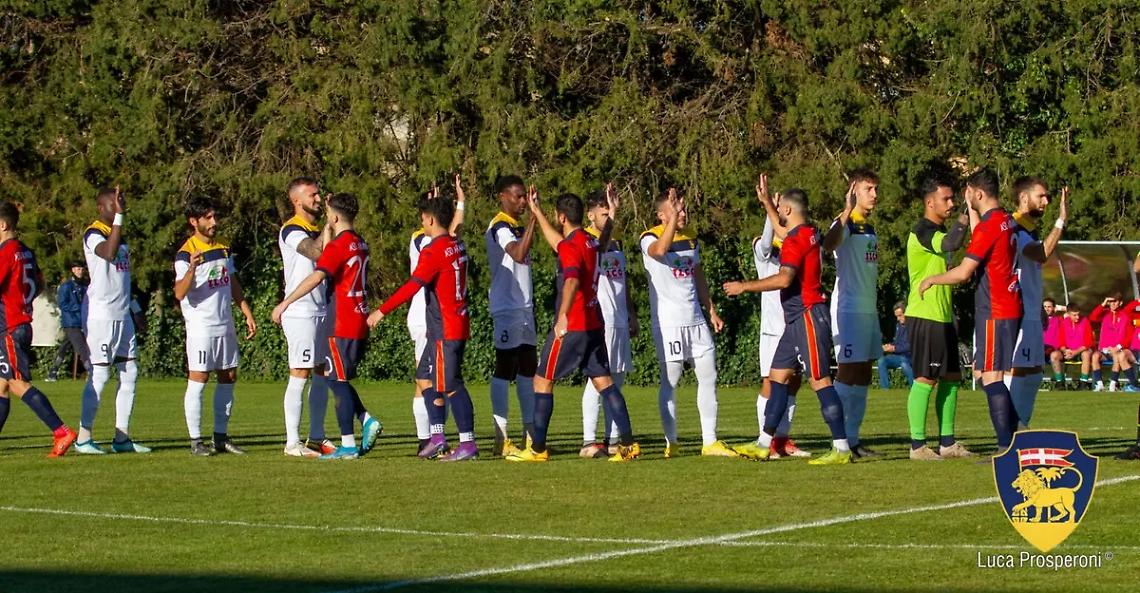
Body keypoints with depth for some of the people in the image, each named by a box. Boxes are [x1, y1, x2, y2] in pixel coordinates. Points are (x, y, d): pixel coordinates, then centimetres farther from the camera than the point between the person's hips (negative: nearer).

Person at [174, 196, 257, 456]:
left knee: (228, 379, 8)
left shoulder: (224, 249, 12)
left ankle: (221, 436, 15)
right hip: (201, 326, -7)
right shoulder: (186, 253, -11)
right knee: (198, 381, -5)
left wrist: (248, 315, 16)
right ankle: (195, 440, -2)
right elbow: (180, 293, -22)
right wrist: (192, 268, -38)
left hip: (225, 325, 7)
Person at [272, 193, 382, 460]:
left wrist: (285, 303, -28)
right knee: (337, 379, 17)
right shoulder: (360, 244, 13)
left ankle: (348, 445, -3)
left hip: (343, 327, -9)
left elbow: (316, 277, -27)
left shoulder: (338, 245, -14)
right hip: (361, 322, 9)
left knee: (337, 382, -3)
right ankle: (367, 421, 6)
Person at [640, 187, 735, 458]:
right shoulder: (650, 238, -8)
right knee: (670, 381, -3)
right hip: (667, 322, -7)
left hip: (695, 321, 7)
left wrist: (712, 311, 21)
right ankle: (671, 443, 4)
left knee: (708, 377, 5)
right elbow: (660, 250, -34)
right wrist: (674, 217, -37)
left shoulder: (691, 239, 13)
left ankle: (710, 442, 9)